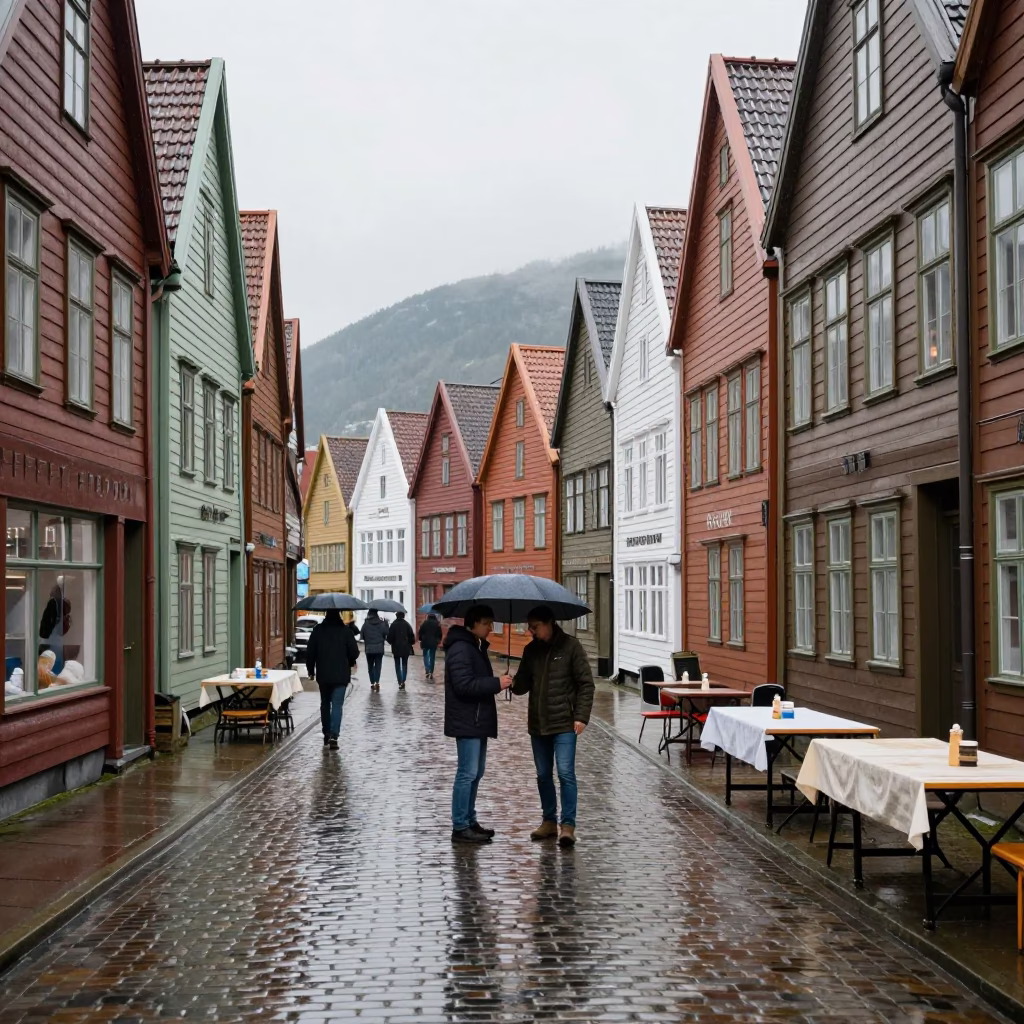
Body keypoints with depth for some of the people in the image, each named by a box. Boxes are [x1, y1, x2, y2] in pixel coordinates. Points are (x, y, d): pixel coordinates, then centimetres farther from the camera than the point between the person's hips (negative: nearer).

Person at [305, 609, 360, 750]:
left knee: (325, 703, 18)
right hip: (341, 675, -2)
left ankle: (326, 734, 23)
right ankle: (334, 735, -17)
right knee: (337, 705, -4)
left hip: (323, 675, 2)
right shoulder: (345, 630, -7)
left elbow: (310, 652, 0)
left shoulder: (317, 630, -1)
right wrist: (349, 664, 15)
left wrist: (311, 670, 11)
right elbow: (354, 652, -5)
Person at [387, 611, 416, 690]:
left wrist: (391, 642, 13)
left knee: (398, 665, 7)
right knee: (404, 664, 10)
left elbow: (389, 637, -7)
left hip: (396, 648, -1)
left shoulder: (393, 625, -5)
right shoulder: (407, 624, -2)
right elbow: (411, 636, -5)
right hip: (405, 648, 1)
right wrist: (410, 644, 10)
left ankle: (400, 682, 0)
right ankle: (403, 681, -5)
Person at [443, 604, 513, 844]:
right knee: (468, 773, -8)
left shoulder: (476, 646, 16)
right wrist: (496, 683, -21)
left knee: (476, 773, 14)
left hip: (478, 720, 11)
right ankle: (460, 827, -3)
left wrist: (498, 682, 8)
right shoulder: (460, 648, -17)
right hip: (466, 721, -11)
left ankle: (469, 821, 22)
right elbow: (463, 685, -25)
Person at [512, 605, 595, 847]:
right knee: (543, 775, 11)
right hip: (537, 723, 5)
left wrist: (581, 716, -12)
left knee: (565, 773, -9)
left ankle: (568, 825, -5)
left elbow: (586, 683, -6)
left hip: (564, 723, -5)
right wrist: (512, 684, -15)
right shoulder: (531, 650, 6)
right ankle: (549, 821, 22)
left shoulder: (570, 646, -7)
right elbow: (523, 684, 8)